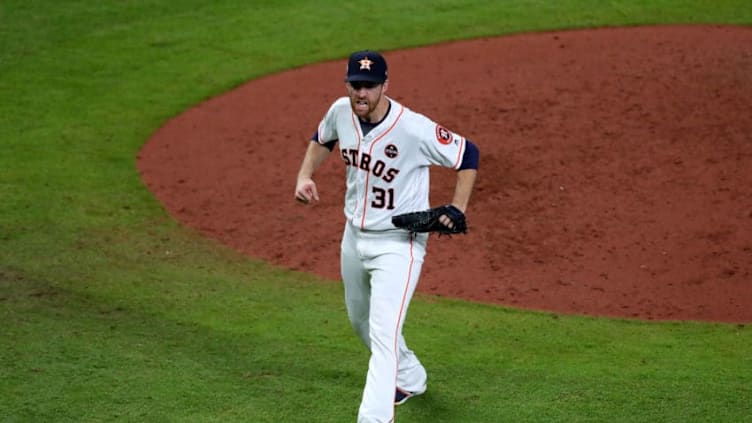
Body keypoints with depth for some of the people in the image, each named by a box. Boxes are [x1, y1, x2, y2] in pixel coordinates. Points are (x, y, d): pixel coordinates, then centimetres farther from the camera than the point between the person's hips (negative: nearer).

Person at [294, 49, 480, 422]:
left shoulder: (415, 129, -26)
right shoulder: (340, 112, -9)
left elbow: (468, 154, -13)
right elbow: (322, 139, 15)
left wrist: (456, 210, -20)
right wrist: (304, 176, -1)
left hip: (398, 244, -8)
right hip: (354, 236, 8)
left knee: (384, 333, -18)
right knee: (361, 322, 25)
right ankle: (411, 380, 50)